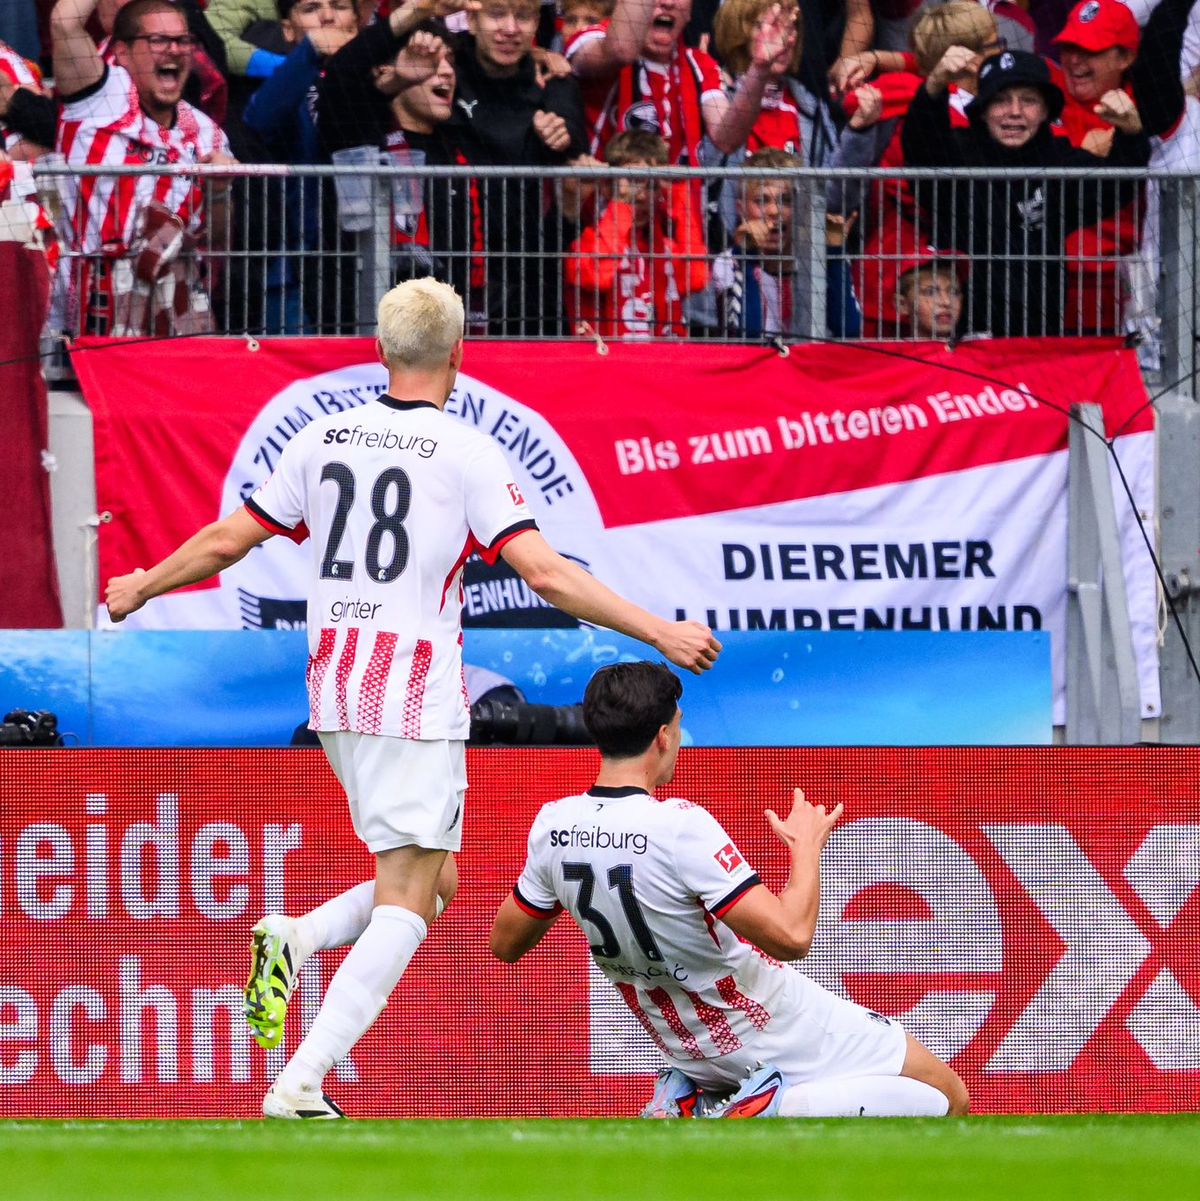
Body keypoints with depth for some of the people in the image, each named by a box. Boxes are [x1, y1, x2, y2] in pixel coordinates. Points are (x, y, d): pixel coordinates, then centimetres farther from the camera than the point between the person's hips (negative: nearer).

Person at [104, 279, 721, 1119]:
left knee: (434, 880, 19)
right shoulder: (466, 453, -8)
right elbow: (546, 574, -14)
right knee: (405, 905, -6)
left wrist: (140, 588, 30)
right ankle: (300, 1084, -17)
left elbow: (226, 541, 13)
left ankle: (296, 941, -4)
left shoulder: (323, 439, 7)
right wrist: (660, 633, -10)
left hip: (334, 697, 7)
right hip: (417, 700, -7)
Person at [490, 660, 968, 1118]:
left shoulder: (552, 824, -8)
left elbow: (505, 942, 7)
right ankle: (781, 1108, -16)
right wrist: (807, 847, -12)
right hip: (775, 1035, -7)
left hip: (684, 1047, 7)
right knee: (947, 1098, 3)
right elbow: (791, 936, -30)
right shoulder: (681, 825, -29)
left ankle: (691, 1108, 7)